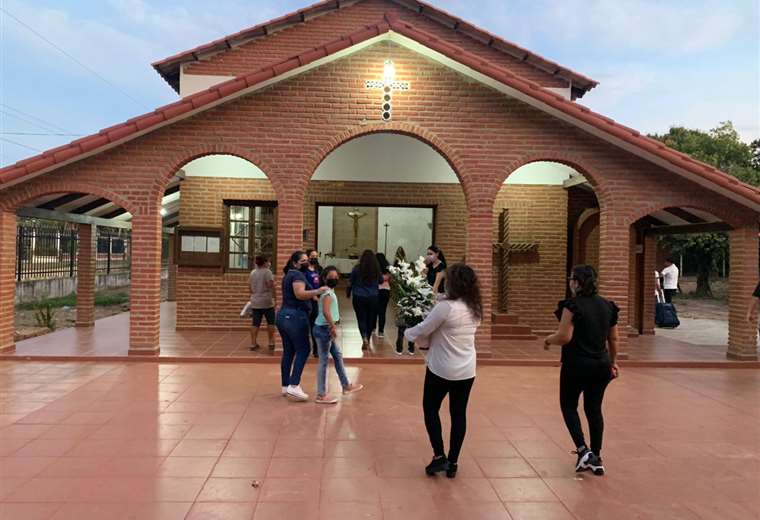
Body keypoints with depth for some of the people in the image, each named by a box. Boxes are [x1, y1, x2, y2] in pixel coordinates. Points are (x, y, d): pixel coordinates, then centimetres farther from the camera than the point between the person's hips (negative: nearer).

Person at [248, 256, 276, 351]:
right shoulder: (267, 272, -9)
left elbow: (250, 287, 15)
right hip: (267, 301, -5)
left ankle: (253, 344, 8)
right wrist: (275, 298, -10)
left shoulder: (252, 272, 10)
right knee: (270, 322, 7)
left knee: (255, 323, 6)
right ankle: (271, 343, 8)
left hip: (255, 302, 5)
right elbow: (271, 286, -15)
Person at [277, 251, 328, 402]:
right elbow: (300, 294, -25)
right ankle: (294, 386, -13)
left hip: (283, 315, 10)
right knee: (303, 350, -7)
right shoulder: (297, 274, -10)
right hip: (295, 316, -10)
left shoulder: (289, 275, 21)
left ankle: (285, 386, 15)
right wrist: (317, 291, -31)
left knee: (288, 351, 11)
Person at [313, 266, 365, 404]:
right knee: (323, 361, -4)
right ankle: (321, 395, 3)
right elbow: (325, 312, -31)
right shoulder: (328, 293, -17)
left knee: (338, 356, 18)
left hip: (326, 329, 10)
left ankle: (346, 385, 30)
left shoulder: (330, 292, 12)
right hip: (323, 329, -10)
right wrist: (334, 327, -26)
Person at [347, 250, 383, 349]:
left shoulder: (357, 269, -9)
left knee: (361, 318, 5)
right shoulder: (377, 269, -5)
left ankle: (364, 338, -16)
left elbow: (351, 282, 0)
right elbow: (381, 281, 11)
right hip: (373, 297, 2)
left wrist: (349, 293, 17)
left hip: (359, 297, -1)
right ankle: (367, 341, 21)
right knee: (370, 319, 13)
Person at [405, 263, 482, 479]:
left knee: (430, 409, 14)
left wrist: (407, 332, 7)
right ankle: (453, 462, 20)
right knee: (459, 414, 12)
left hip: (442, 369, -6)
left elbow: (421, 331, -12)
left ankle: (439, 456, 10)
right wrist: (432, 336, 14)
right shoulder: (475, 309, 1)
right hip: (467, 370, 6)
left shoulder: (445, 307, -21)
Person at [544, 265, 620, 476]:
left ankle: (583, 450, 2)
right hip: (601, 366, 6)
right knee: (594, 409, 14)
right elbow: (613, 339, 11)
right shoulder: (608, 306, 5)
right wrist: (612, 362, 23)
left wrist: (548, 340, 0)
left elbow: (564, 337, -20)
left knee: (568, 405, 13)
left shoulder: (573, 305, -15)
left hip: (576, 365, -6)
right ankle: (596, 458, 20)